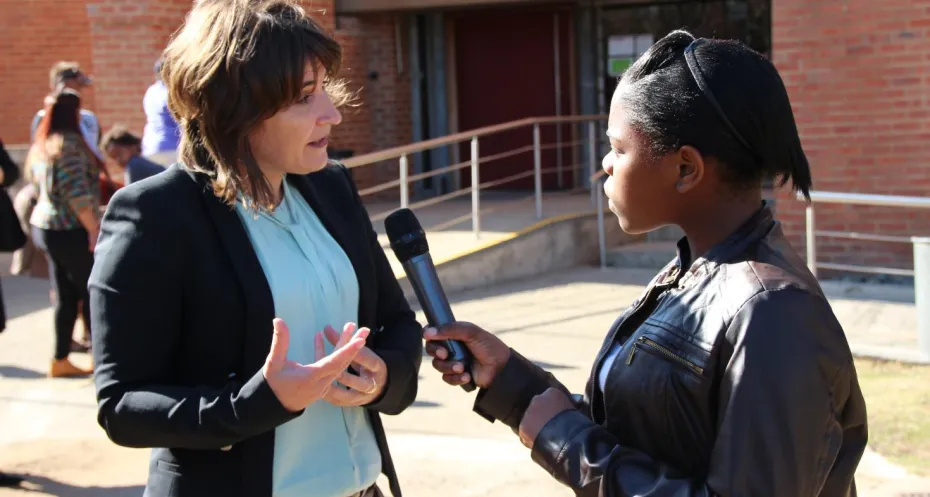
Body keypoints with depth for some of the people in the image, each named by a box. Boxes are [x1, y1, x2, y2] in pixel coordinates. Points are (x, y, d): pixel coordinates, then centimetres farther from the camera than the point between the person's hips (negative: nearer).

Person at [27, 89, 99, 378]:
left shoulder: (41, 145, 12)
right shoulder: (69, 143, -16)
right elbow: (77, 193, -22)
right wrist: (93, 228, -19)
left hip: (45, 226, 9)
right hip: (70, 231, -9)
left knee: (65, 297, 12)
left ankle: (60, 361, 14)